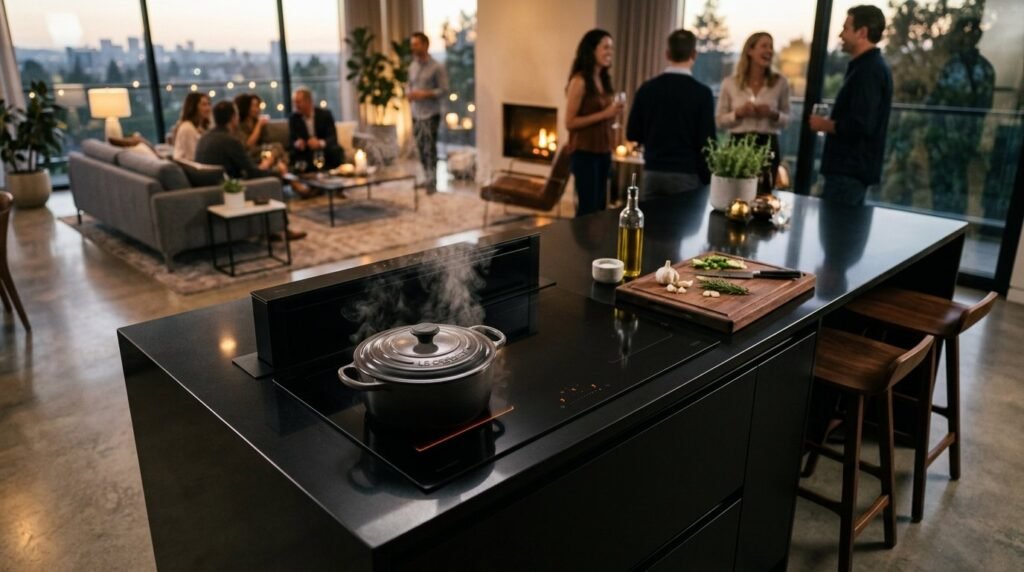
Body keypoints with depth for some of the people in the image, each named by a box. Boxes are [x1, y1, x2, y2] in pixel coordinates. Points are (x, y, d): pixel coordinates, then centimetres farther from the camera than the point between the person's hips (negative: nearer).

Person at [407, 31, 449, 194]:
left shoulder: (437, 67, -9)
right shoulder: (412, 66, 10)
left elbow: (444, 90, -10)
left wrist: (425, 94, -19)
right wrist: (410, 94, -1)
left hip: (431, 114, -6)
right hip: (416, 114, 6)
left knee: (430, 149, -6)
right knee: (421, 149, 10)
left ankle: (432, 182, 1)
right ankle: (427, 179, 21)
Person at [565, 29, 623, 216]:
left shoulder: (604, 79, 11)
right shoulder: (579, 81, -12)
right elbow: (570, 122, -16)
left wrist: (613, 114, 0)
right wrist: (604, 114, -19)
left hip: (603, 152, 8)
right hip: (585, 153, -8)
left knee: (600, 207, 10)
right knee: (588, 209, -6)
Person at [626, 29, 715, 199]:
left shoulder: (647, 88, 1)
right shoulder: (702, 92, -7)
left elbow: (633, 134, 7)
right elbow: (706, 142, -9)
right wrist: (707, 180, 0)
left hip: (652, 172, 3)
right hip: (686, 174, -3)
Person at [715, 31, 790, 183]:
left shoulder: (780, 82, 4)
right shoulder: (730, 83, 2)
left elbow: (786, 120, 11)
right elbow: (719, 121, 5)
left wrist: (774, 115, -10)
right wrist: (738, 113, -13)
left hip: (768, 146, 1)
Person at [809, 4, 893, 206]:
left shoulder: (869, 70, -15)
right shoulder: (871, 66, 18)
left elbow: (859, 126, -25)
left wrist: (824, 124, -11)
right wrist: (831, 123, 11)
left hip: (850, 171, -11)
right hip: (853, 168, 11)